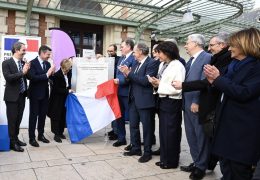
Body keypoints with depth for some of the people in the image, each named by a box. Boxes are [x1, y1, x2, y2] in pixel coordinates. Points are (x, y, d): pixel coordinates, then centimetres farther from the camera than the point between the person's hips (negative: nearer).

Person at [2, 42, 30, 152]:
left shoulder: (23, 63, 6)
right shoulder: (6, 63, -10)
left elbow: (28, 76, 11)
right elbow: (8, 77, -23)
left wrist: (27, 71, -6)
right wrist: (22, 72, -26)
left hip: (22, 95, 6)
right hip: (12, 96, -6)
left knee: (18, 119, 15)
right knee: (12, 120, 2)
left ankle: (16, 138, 29)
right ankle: (12, 143, 13)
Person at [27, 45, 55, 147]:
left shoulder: (48, 64, 7)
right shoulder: (33, 63, -12)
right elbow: (32, 77, -24)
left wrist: (52, 73, -11)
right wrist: (46, 75, -27)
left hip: (45, 94, 6)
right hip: (35, 94, -6)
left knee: (43, 115, 13)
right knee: (33, 116, 2)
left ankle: (41, 135, 27)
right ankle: (32, 138, 11)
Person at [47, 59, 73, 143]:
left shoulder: (68, 74, 1)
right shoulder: (57, 75, -18)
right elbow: (57, 89, -20)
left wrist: (69, 90, -2)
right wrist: (68, 91, -22)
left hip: (64, 99, 6)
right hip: (57, 100, -6)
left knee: (63, 116, 10)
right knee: (56, 117, 2)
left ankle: (61, 132, 23)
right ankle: (56, 135, 9)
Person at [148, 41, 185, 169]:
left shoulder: (178, 66, -14)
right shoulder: (162, 64, 10)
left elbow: (177, 89, -20)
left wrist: (159, 84, -17)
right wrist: (155, 83, -6)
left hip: (172, 102, -8)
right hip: (162, 100, 8)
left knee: (171, 132, 3)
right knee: (163, 131, 16)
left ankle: (172, 161, 20)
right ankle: (164, 158, 31)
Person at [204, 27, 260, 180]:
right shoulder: (234, 65, 13)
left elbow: (244, 93, -22)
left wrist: (218, 79, -18)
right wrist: (214, 81, -2)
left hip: (243, 129, -8)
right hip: (227, 124, 8)